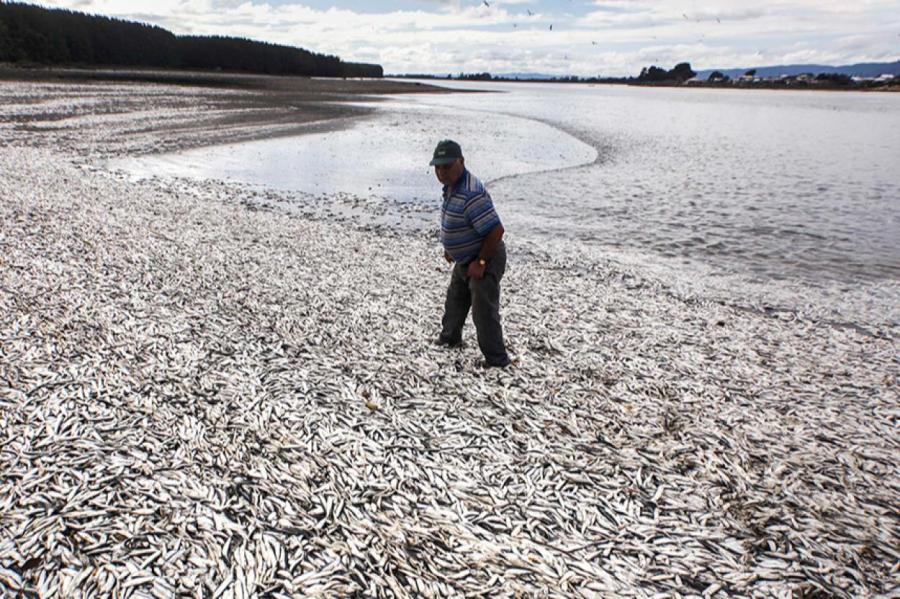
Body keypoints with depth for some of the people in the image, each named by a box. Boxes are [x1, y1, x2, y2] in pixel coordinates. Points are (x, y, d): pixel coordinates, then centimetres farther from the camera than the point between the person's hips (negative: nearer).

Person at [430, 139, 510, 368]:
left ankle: (497, 361, 9)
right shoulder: (451, 186, 0)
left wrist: (481, 263, -25)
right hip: (464, 259, 11)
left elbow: (496, 231, -34)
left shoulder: (471, 194, -32)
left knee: (484, 312, -4)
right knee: (455, 300, 26)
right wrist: (450, 248, 16)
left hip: (485, 261, -10)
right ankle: (450, 338, 48)